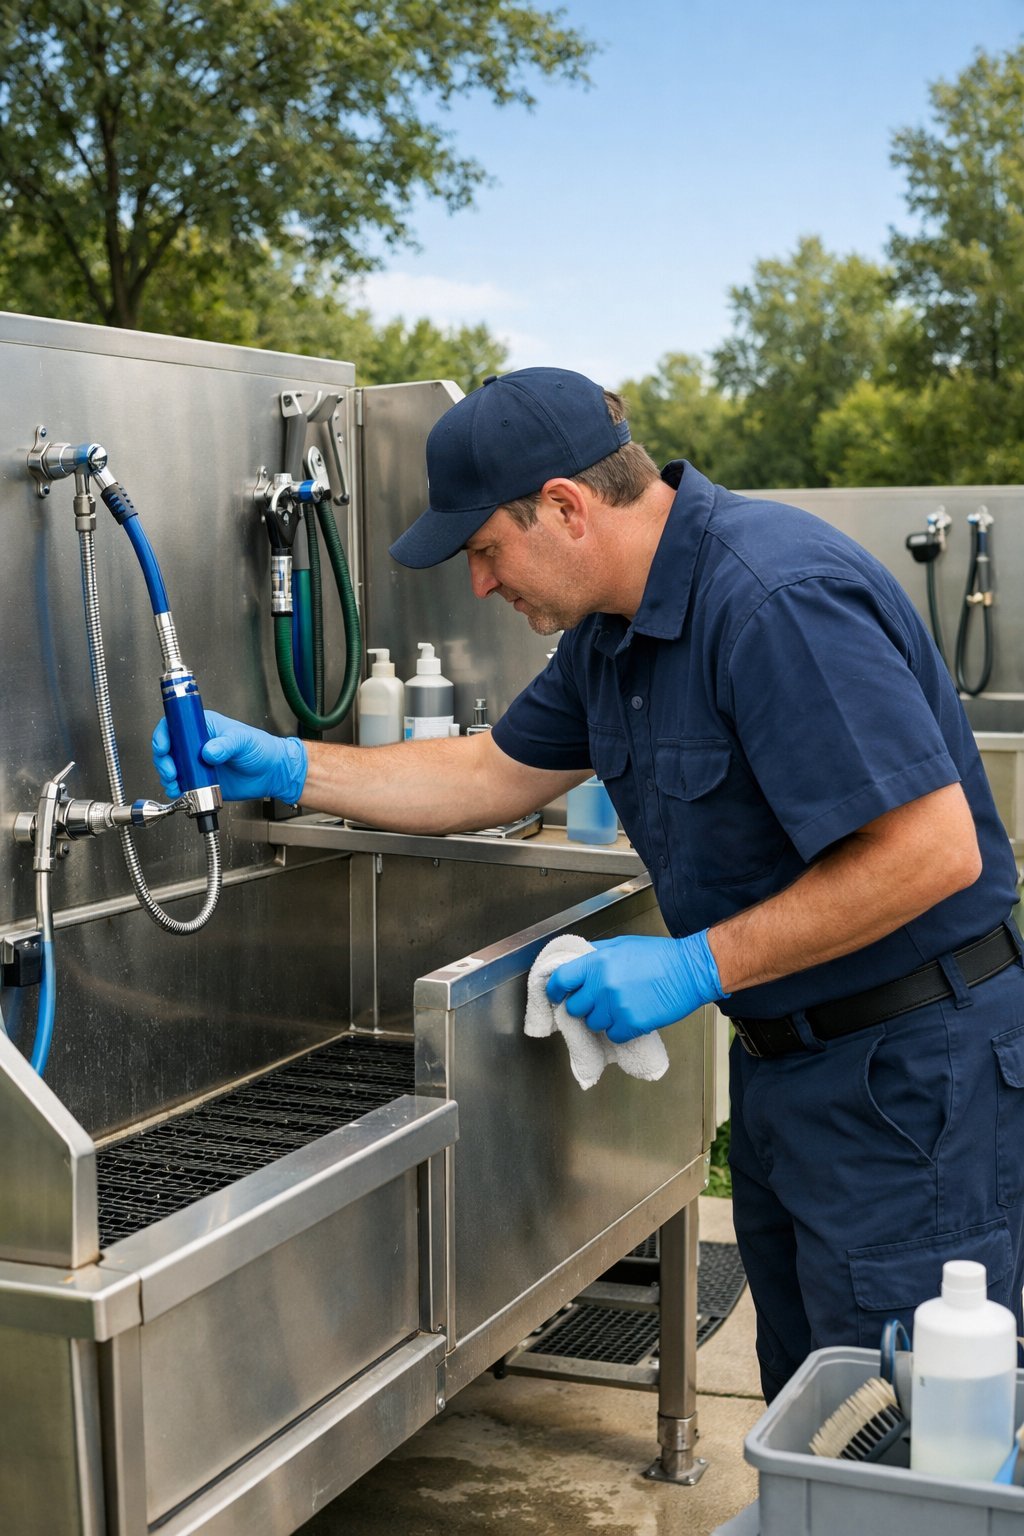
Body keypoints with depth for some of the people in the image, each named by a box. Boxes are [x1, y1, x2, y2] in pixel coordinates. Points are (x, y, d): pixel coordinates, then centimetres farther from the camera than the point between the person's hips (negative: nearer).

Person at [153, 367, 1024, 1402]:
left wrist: (698, 966, -23)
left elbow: (934, 850, -28)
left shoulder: (777, 598, -25)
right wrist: (284, 768, 10)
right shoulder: (615, 627, 7)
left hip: (907, 1063, -9)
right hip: (788, 1049, 10)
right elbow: (496, 775, 19)